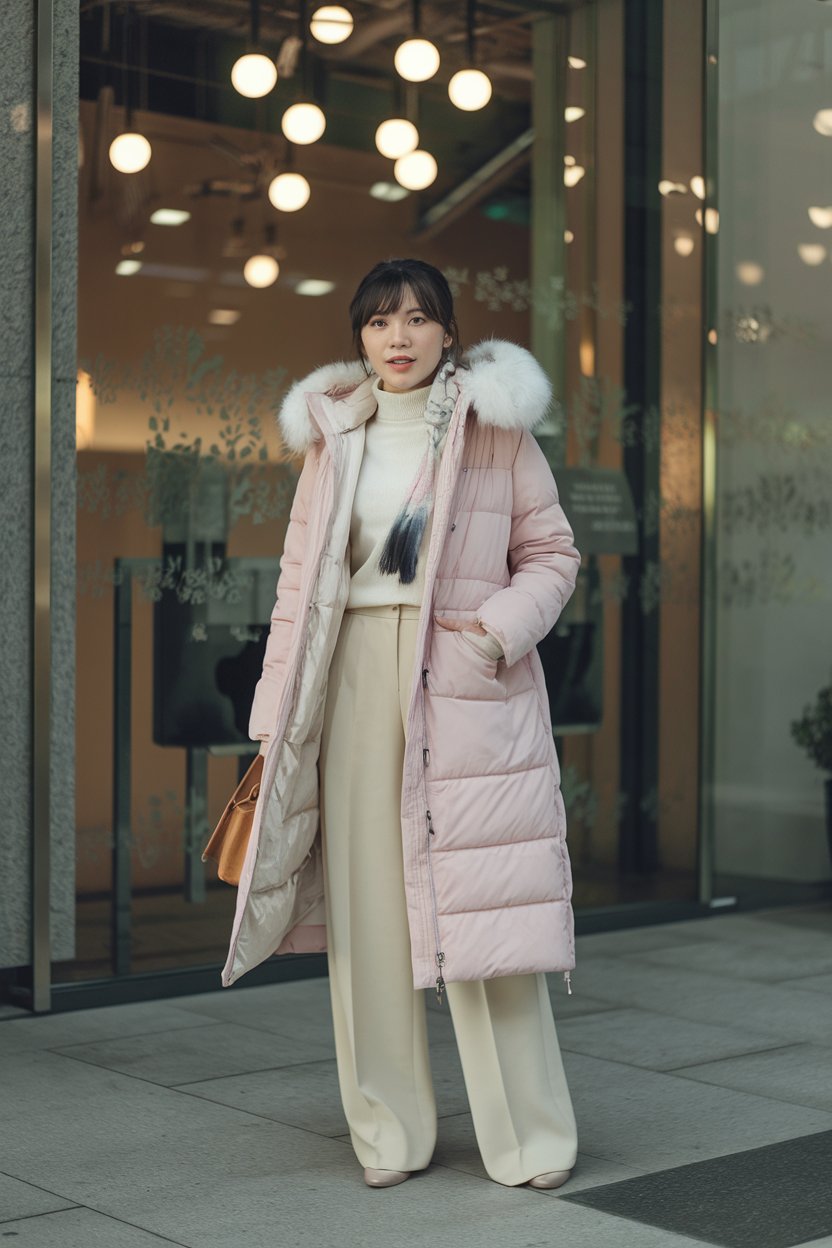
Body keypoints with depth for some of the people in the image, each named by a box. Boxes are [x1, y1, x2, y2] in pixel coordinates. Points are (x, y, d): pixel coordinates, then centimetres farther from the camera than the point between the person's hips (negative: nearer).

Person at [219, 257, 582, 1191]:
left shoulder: (497, 427, 5)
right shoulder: (333, 437, 13)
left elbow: (552, 552, 7)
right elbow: (301, 580, 11)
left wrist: (503, 625, -12)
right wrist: (278, 715, 7)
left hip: (465, 684, -3)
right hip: (358, 679, 3)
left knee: (475, 903, -5)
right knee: (367, 903, 3)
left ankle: (528, 1139, 5)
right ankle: (390, 1131, 14)